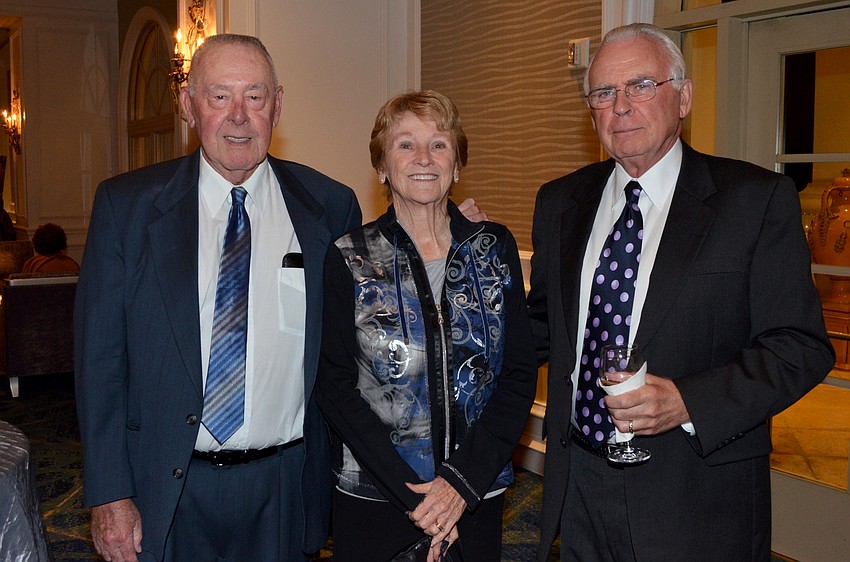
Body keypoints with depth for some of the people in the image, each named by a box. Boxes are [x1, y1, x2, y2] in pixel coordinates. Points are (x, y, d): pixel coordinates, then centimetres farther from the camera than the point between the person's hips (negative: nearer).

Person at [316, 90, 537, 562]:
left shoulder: (495, 249, 2)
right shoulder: (349, 258, -4)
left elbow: (520, 373, -1)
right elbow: (334, 384, -6)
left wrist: (461, 480, -12)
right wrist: (411, 492, -14)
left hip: (477, 495, 2)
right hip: (373, 498, -1)